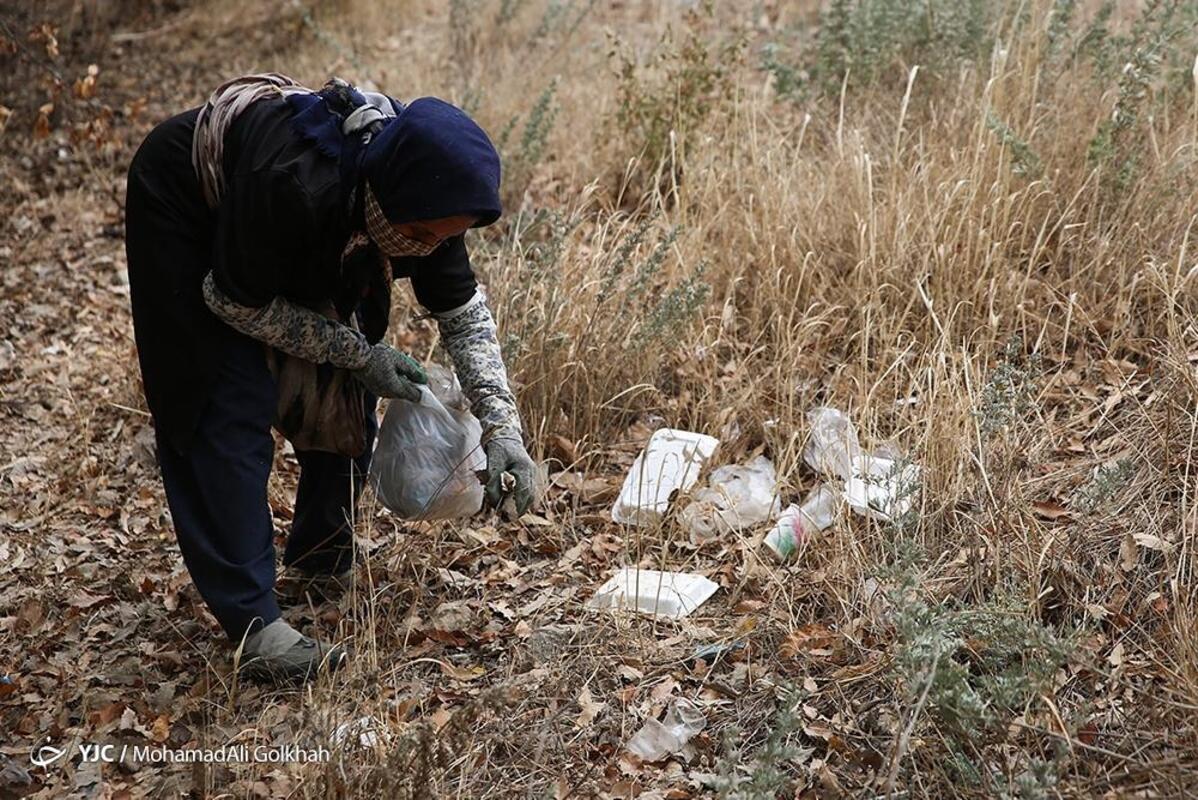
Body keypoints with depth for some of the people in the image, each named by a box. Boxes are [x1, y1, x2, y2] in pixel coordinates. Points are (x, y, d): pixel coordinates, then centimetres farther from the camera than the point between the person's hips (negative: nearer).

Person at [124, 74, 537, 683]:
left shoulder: (424, 193, -26)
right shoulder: (297, 185, -44)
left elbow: (463, 311, -12)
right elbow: (236, 301, -26)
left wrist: (503, 428, -22)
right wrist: (357, 352, -24)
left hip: (307, 240, 6)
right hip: (186, 211, -6)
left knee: (345, 399, 4)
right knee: (231, 413, -13)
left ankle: (320, 563, 25)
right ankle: (253, 625, -9)